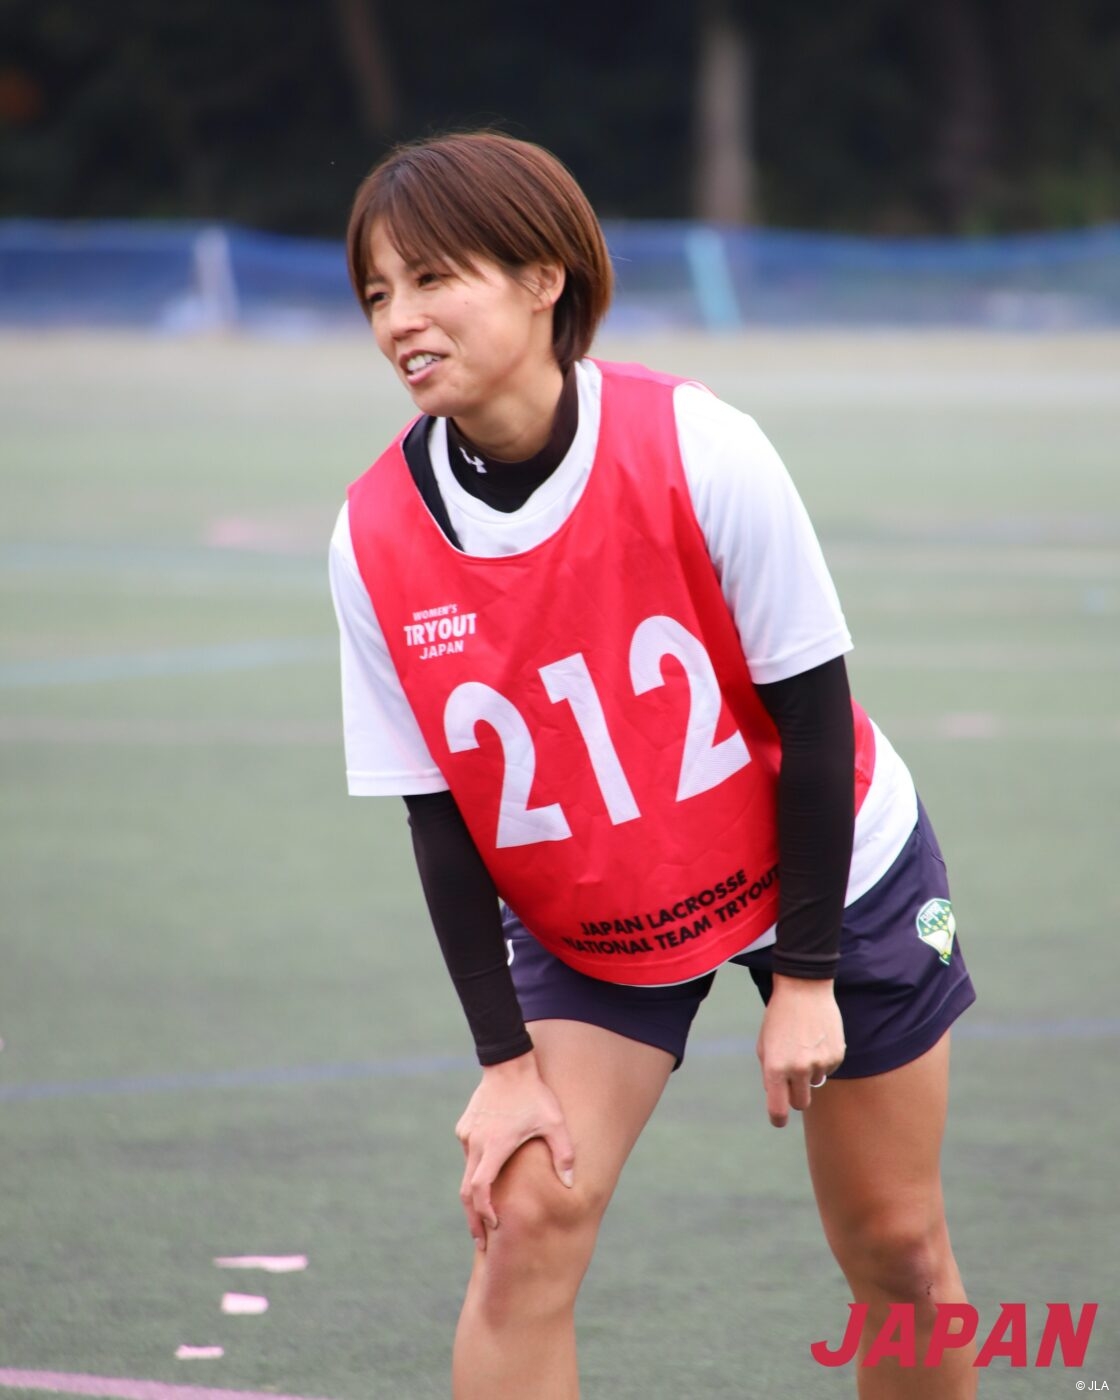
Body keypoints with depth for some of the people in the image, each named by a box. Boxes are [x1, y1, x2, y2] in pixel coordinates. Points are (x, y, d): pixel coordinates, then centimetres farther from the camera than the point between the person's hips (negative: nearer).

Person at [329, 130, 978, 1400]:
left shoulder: (697, 451, -26)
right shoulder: (376, 538, -18)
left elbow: (812, 713, -18)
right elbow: (436, 818, -10)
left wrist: (806, 977, -16)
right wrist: (506, 1059, -14)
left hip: (834, 876, -1)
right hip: (580, 931, 1)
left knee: (895, 1248, 6)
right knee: (525, 1224, -15)